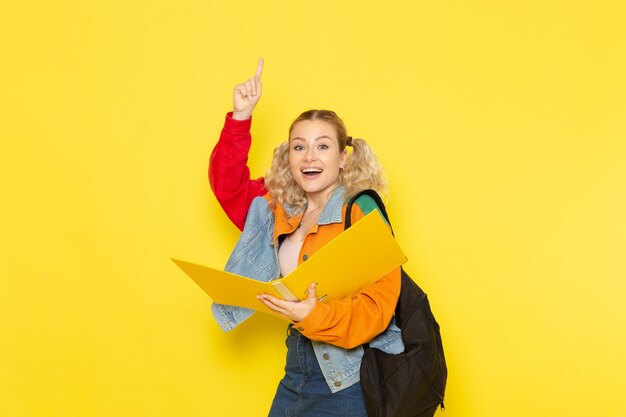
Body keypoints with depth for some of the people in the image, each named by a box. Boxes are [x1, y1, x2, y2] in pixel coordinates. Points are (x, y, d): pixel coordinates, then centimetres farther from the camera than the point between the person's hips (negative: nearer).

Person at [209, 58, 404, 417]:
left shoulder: (361, 213, -12)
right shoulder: (279, 211, 10)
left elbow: (378, 304, -19)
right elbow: (227, 183, 21)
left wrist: (315, 316, -35)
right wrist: (240, 118, 9)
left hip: (350, 377, -6)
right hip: (299, 367, 6)